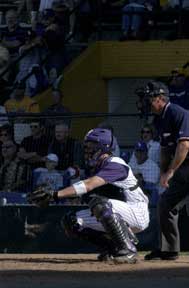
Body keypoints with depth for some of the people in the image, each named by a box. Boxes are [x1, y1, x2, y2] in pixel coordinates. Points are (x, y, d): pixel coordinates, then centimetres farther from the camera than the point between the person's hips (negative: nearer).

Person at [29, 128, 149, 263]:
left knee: (100, 204, -37)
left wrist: (56, 194, -39)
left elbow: (88, 185, -33)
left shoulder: (114, 165, -19)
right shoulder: (98, 167, 12)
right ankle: (112, 248, 8)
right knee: (72, 221, 1)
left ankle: (128, 250, -27)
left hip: (138, 213, -9)